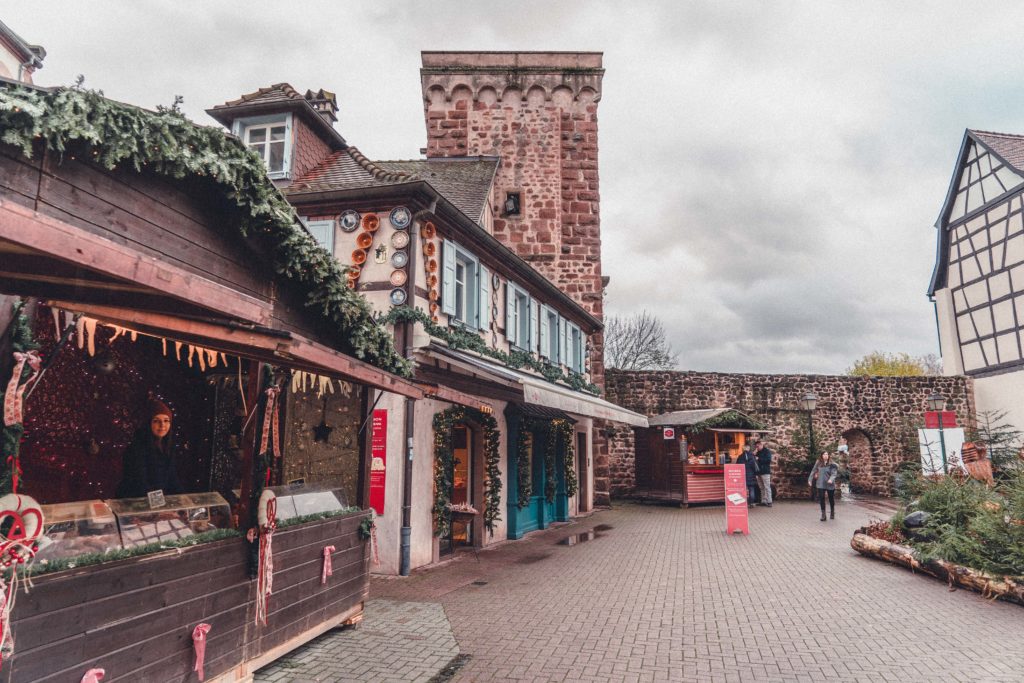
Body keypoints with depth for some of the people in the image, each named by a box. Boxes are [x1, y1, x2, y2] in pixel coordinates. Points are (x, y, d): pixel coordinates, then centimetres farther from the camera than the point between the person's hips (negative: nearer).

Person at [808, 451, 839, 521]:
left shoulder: (832, 464, -7)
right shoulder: (818, 463, 2)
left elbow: (834, 473, -14)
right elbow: (813, 471, 9)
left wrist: (831, 479, -32)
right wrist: (810, 479, 8)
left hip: (830, 484, -2)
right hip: (820, 484, 2)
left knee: (831, 499, 13)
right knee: (821, 498, -5)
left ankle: (832, 513, 34)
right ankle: (823, 514, -1)